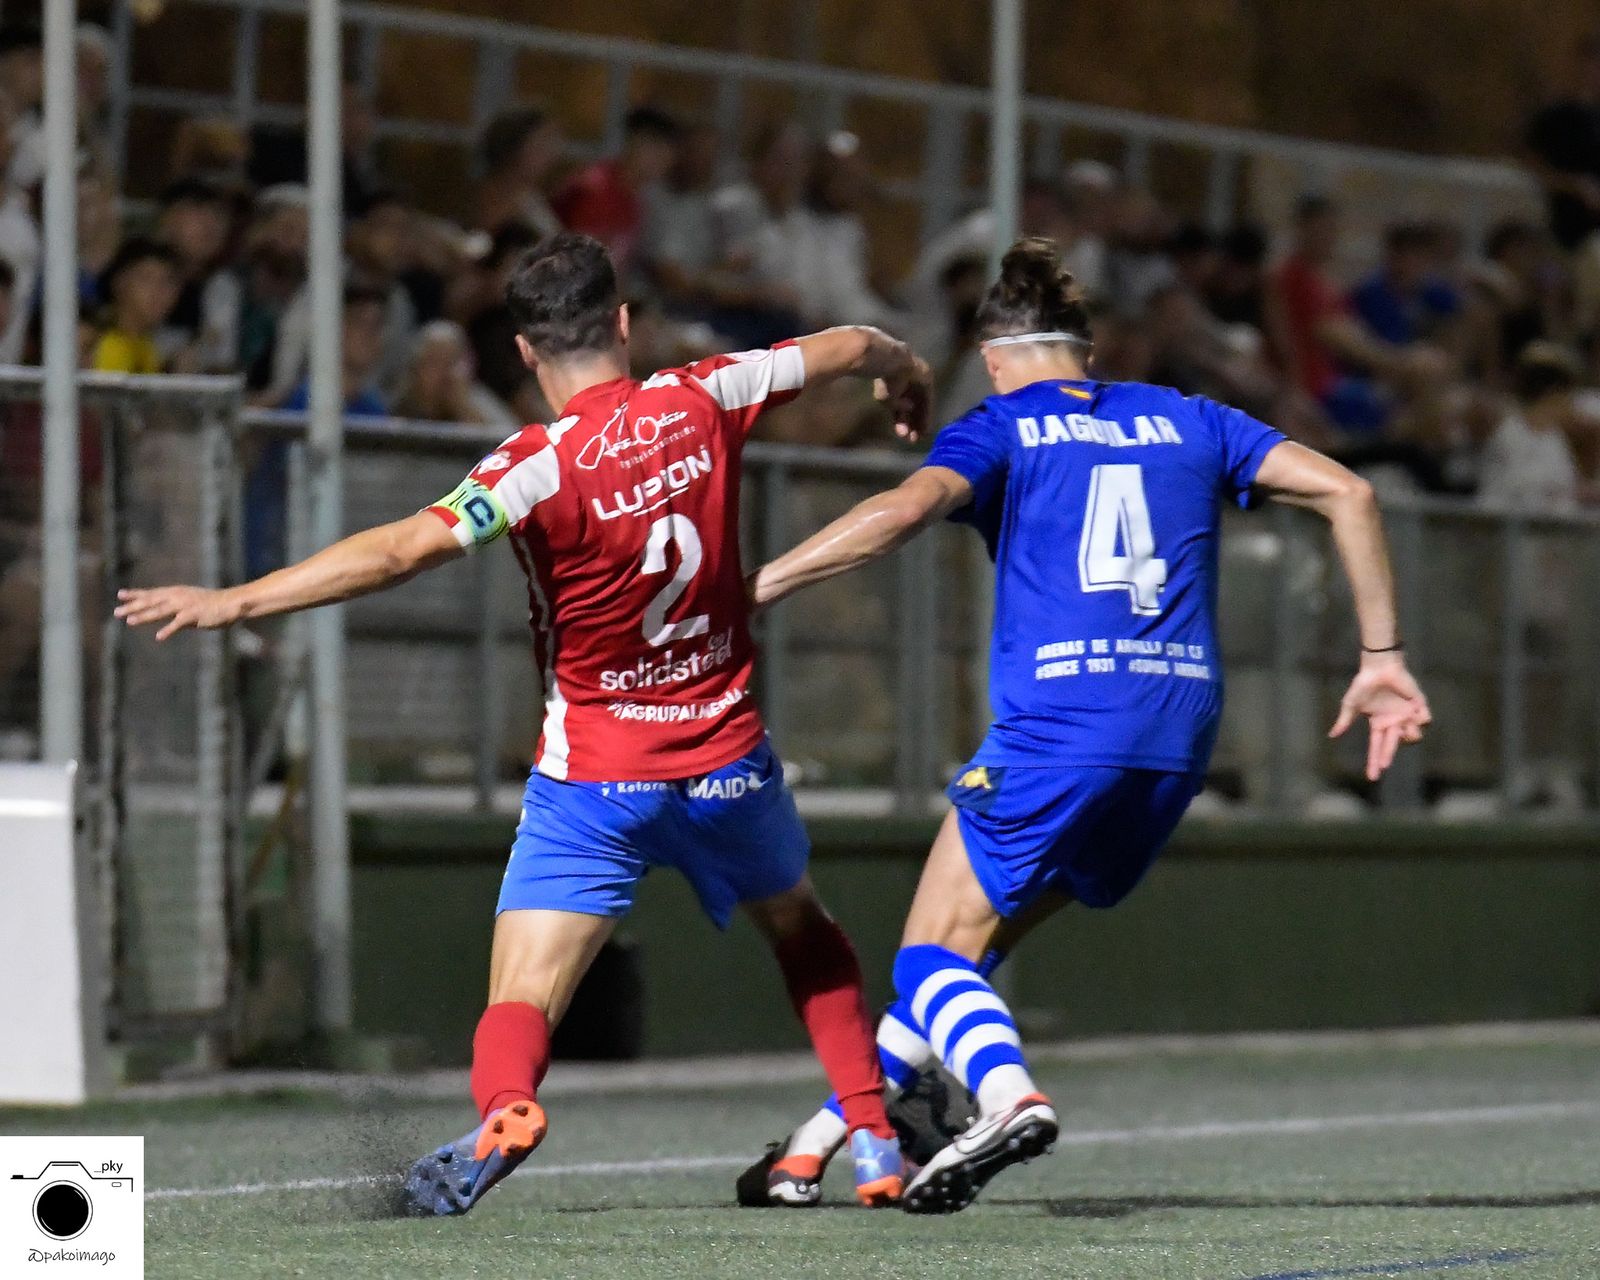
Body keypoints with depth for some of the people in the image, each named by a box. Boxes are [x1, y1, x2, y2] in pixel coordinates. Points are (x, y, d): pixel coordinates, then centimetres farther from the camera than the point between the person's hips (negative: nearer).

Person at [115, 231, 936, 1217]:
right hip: (728, 757, 4)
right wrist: (904, 367, 36)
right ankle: (875, 1135, 25)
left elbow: (403, 550, -28)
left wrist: (235, 601, -28)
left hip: (595, 778, -4)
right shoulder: (702, 402, -4)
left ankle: (505, 1108, -41)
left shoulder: (541, 467, -17)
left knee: (519, 1005, -9)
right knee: (804, 932, 30)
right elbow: (848, 349, 13)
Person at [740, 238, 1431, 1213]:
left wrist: (752, 587, -11)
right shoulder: (1184, 422, 20)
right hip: (1180, 737, 5)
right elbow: (1346, 492, 13)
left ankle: (1010, 1096, -30)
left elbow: (906, 508, -14)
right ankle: (828, 1133, 17)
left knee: (934, 957, 0)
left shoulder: (1000, 430, 7)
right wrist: (1382, 656, 15)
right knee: (979, 942, 18)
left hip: (1056, 728, -5)